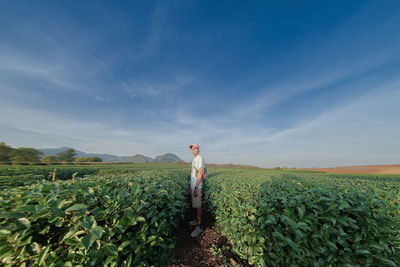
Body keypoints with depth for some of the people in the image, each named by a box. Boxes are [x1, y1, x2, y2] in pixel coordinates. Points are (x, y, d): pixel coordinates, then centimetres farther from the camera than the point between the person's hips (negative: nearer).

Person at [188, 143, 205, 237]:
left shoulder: (200, 159, -16)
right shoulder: (194, 159, 13)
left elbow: (200, 174, -20)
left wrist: (196, 188, -20)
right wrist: (190, 185, 19)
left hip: (197, 186, -8)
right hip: (193, 186, 8)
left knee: (198, 205, 1)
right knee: (196, 205, 19)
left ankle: (199, 227, 13)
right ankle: (197, 220, 34)